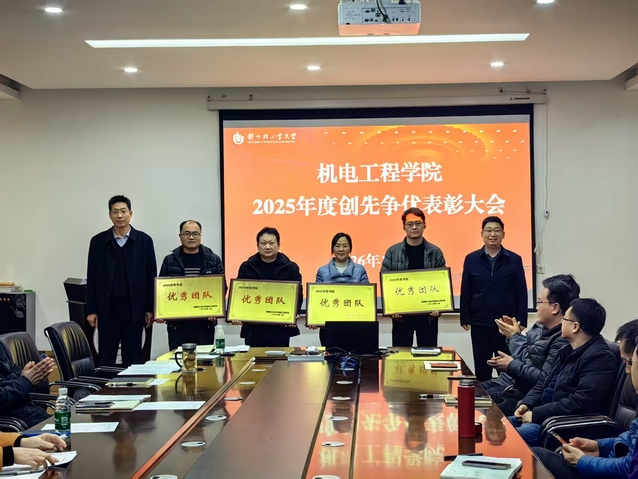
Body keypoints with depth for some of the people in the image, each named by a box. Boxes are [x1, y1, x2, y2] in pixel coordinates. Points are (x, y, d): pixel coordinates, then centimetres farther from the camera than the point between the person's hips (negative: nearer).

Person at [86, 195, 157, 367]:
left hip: (134, 307, 0)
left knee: (133, 357, 5)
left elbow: (151, 277, 3)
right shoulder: (98, 241, 4)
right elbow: (92, 277, 4)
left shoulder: (144, 240, 2)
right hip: (107, 307, 0)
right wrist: (91, 310, 0)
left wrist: (150, 309, -1)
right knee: (106, 357, 5)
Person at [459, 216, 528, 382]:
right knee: (481, 368, 9)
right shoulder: (471, 259, 2)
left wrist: (521, 322, -4)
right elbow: (465, 292, 4)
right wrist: (465, 319, -1)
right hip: (479, 323, 1)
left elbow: (521, 294, 1)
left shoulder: (514, 260, 0)